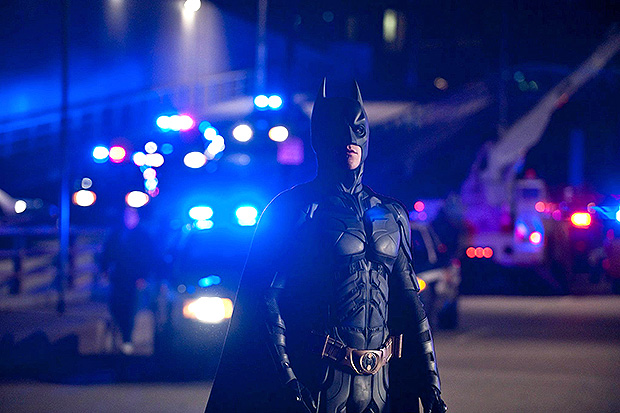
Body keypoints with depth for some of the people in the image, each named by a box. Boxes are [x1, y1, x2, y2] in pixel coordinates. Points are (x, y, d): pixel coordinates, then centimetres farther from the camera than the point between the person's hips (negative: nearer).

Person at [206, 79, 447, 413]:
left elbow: (409, 304, 13)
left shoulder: (391, 216, 13)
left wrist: (430, 384, 7)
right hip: (315, 384, -4)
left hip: (380, 385, 5)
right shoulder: (290, 210, -2)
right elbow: (266, 301, -8)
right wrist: (286, 381, -17)